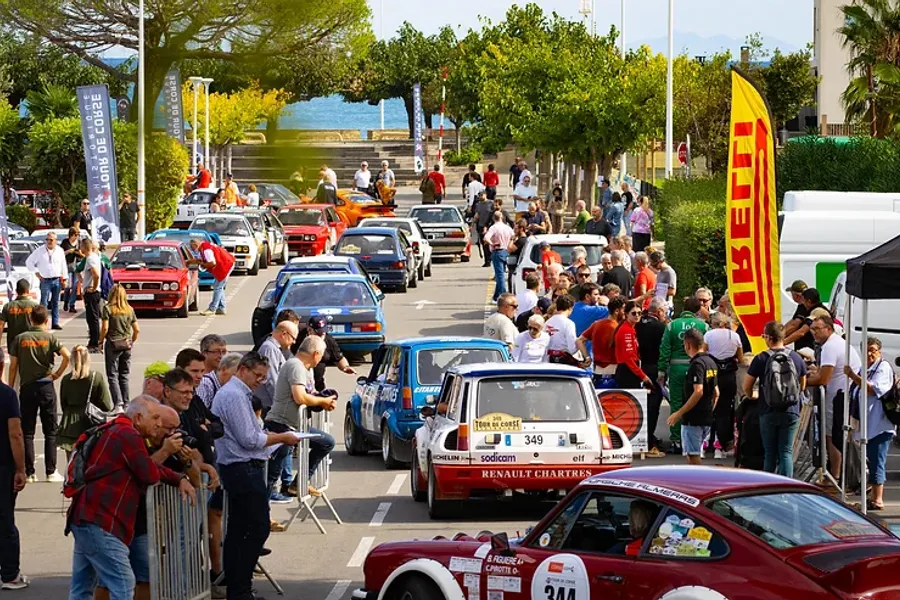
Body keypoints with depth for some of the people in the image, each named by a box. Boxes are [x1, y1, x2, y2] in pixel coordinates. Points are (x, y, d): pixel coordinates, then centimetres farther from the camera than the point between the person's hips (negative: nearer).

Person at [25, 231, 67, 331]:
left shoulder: (60, 251, 7)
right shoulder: (40, 251, -2)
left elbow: (63, 266, 13)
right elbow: (29, 262, 4)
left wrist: (64, 279, 10)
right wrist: (36, 273, -1)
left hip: (57, 280, 3)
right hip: (45, 280, -3)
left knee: (55, 303, 8)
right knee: (44, 303, -7)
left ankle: (55, 323, 13)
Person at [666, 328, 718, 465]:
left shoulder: (697, 364, -16)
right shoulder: (710, 362, 13)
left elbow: (698, 392, -26)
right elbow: (716, 393, 19)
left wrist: (679, 413, -24)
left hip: (693, 419, -9)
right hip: (706, 418, 9)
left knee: (692, 456, -6)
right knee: (695, 455, 16)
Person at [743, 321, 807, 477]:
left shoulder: (761, 359, -8)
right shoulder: (796, 358, 1)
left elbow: (747, 387, -3)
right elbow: (802, 386, 14)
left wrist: (751, 397, 19)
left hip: (768, 412, -1)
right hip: (791, 412, 1)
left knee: (770, 453, 9)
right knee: (786, 452, 2)